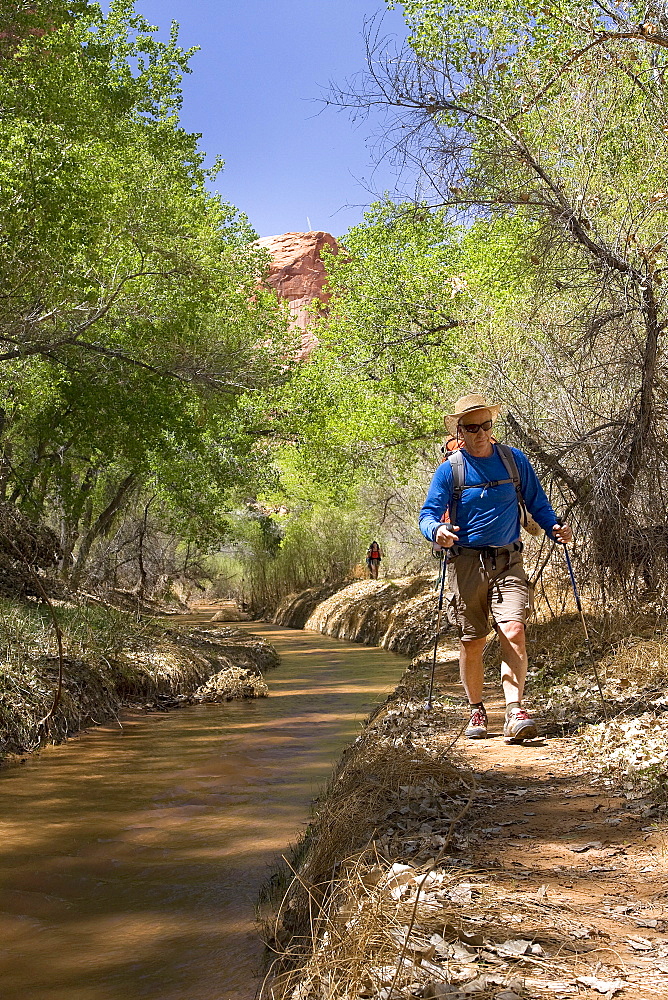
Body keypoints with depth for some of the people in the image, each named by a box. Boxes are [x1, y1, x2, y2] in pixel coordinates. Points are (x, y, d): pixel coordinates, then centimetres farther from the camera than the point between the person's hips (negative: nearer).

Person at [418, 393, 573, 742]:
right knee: (472, 642, 5)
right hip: (466, 563, 0)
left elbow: (537, 503, 14)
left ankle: (515, 711, -15)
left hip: (508, 562, 1)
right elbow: (427, 515, -4)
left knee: (514, 633, -16)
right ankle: (476, 710, 22)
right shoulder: (448, 470, 0)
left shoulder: (515, 460, 6)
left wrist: (554, 527, -5)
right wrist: (437, 531, -27)